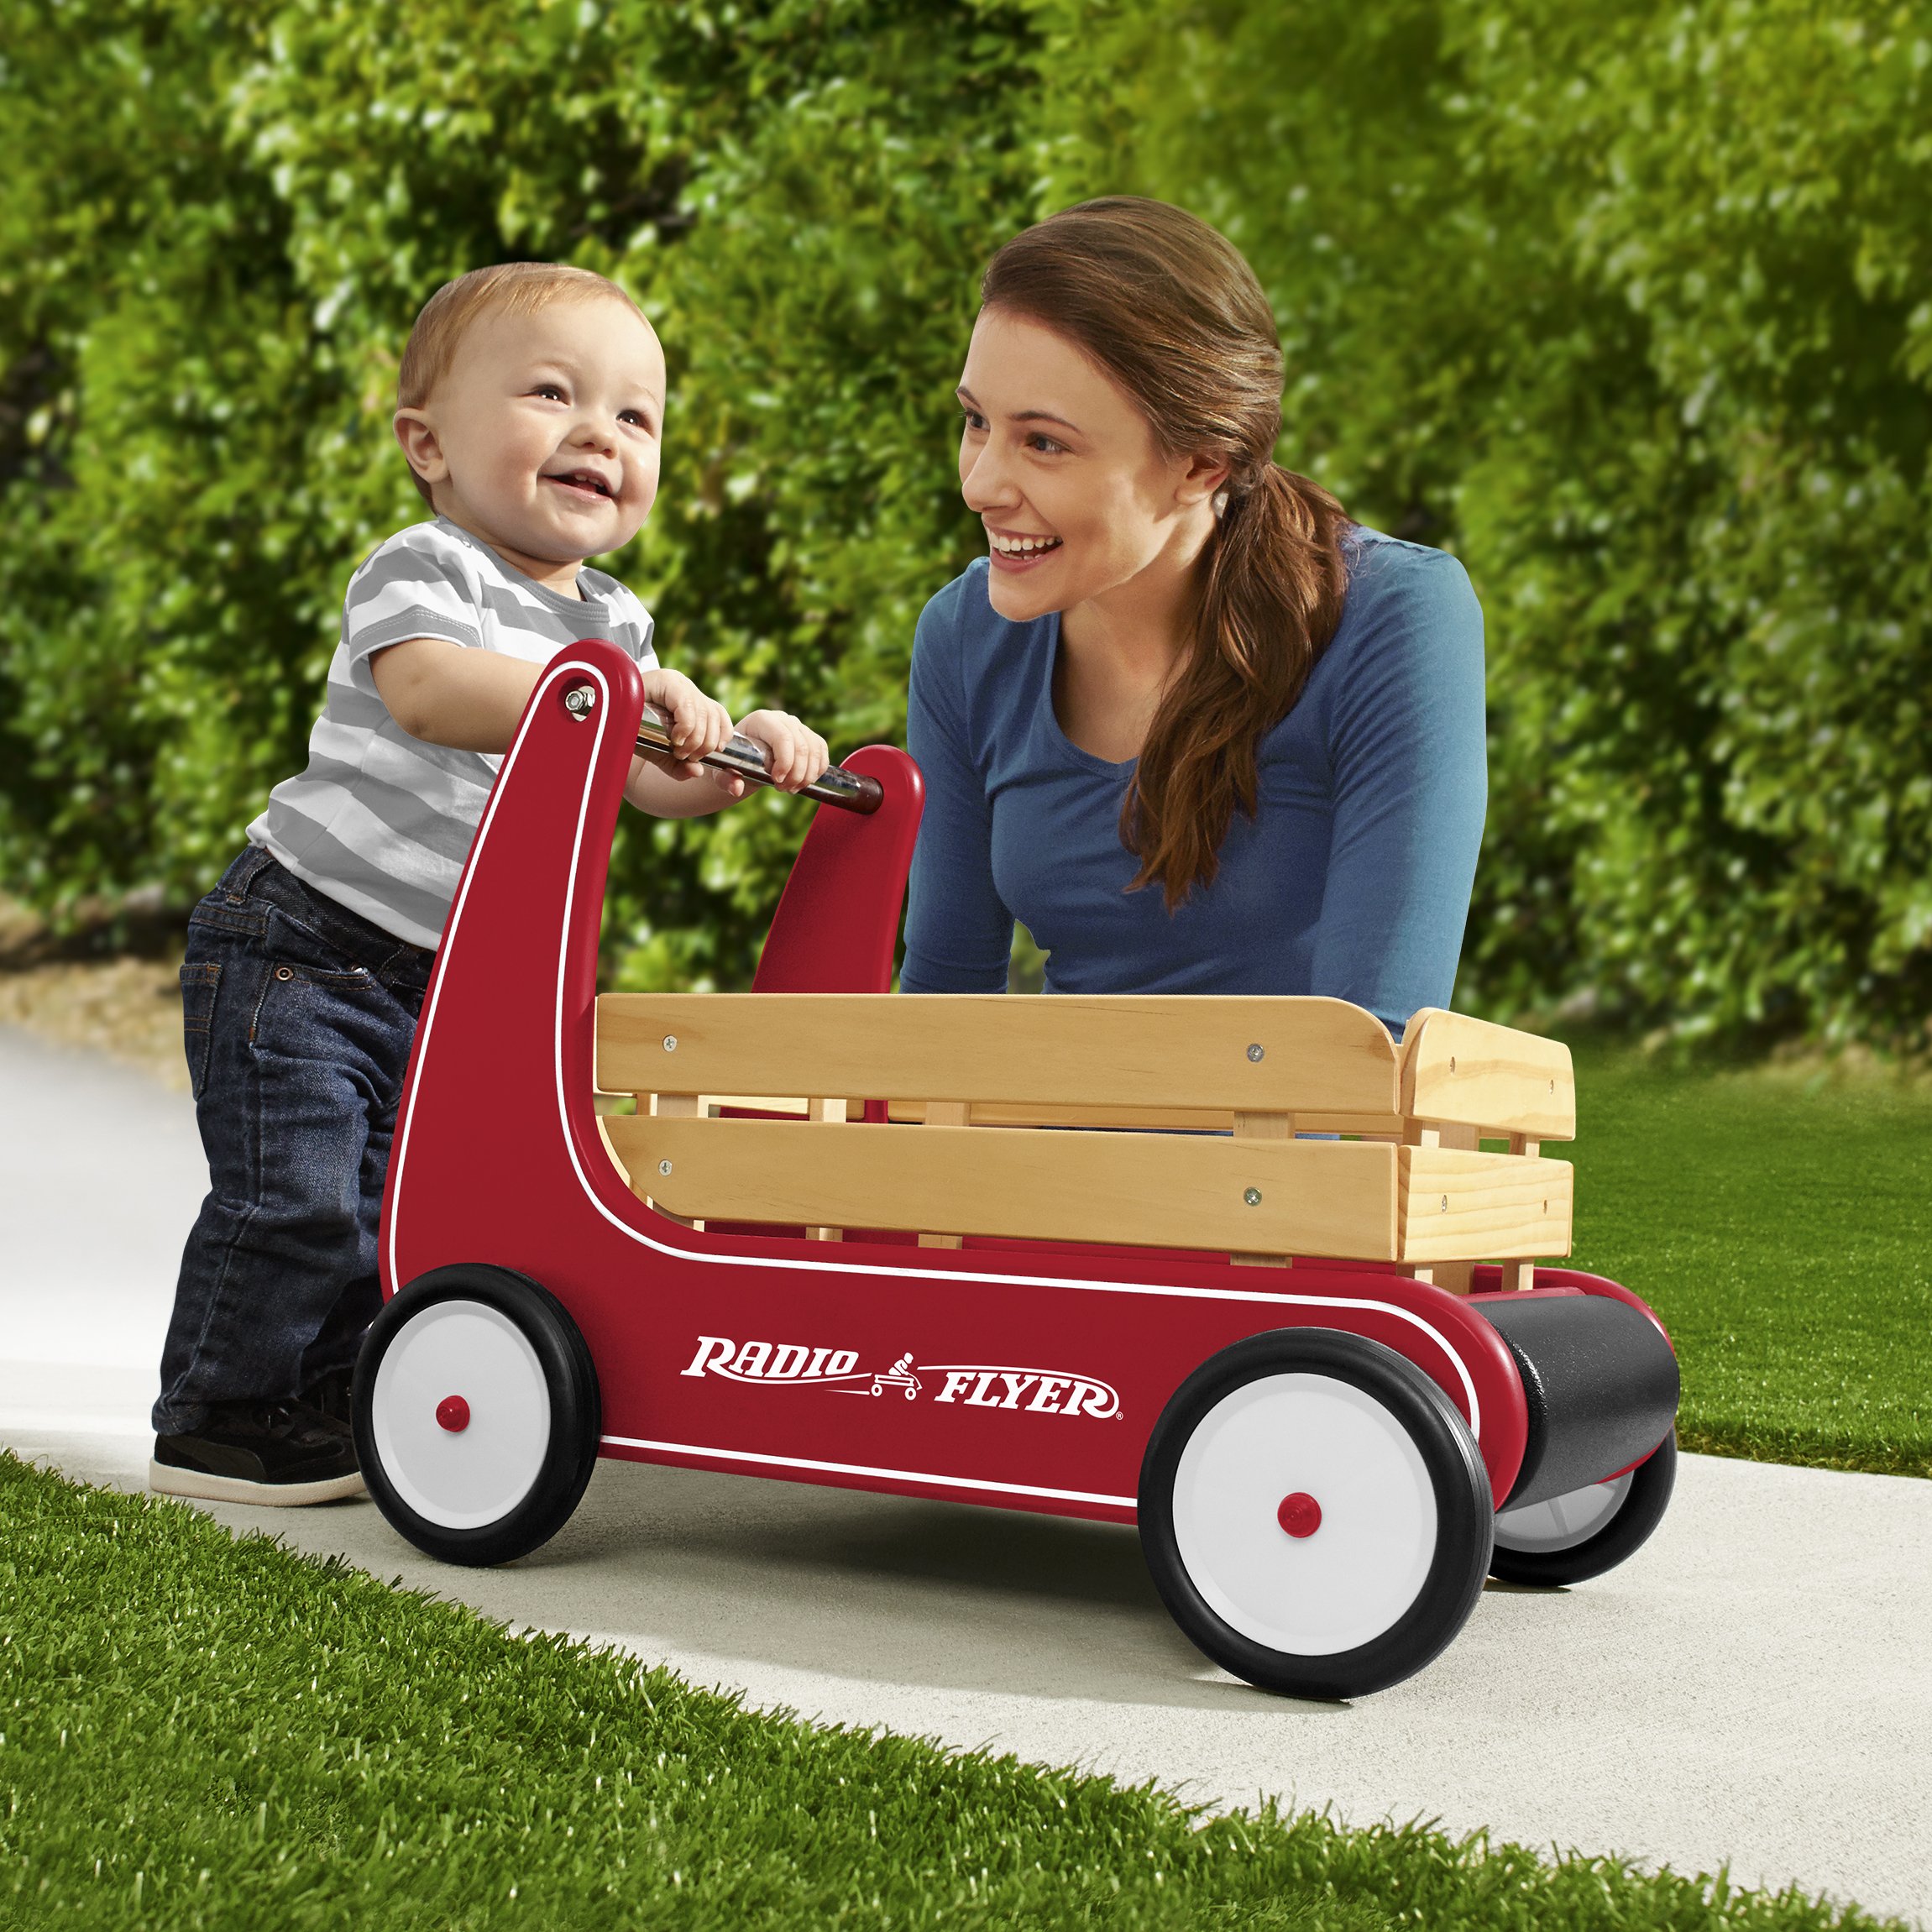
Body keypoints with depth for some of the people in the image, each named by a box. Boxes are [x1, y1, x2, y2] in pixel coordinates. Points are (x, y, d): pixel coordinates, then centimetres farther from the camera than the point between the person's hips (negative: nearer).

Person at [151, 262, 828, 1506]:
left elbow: (650, 784, 10)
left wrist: (744, 748, -10)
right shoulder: (427, 571, -15)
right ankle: (219, 1425, 7)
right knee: (297, 1196, -9)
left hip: (442, 981, 8)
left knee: (397, 1201, 13)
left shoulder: (612, 621, 9)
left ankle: (326, 1408, 28)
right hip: (300, 941, -8)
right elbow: (425, 690, -37)